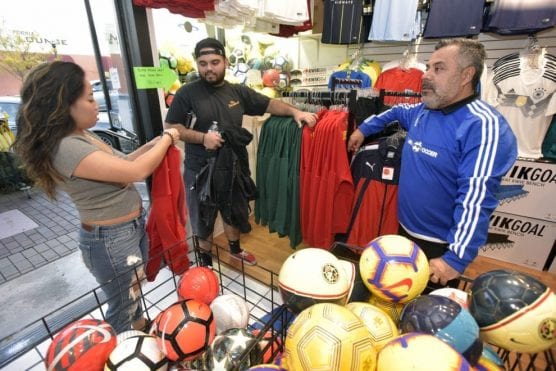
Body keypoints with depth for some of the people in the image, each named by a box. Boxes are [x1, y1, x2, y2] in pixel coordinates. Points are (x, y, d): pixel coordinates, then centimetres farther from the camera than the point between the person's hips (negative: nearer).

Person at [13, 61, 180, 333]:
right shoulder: (66, 148, -27)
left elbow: (120, 165, 11)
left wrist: (152, 144, 0)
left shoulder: (81, 134, 4)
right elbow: (137, 171, -29)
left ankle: (140, 325, 57)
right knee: (122, 309, 14)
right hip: (111, 241, -9)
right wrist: (168, 138, -15)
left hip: (132, 227, 10)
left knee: (133, 292, 32)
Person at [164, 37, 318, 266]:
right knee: (204, 219, 14)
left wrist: (295, 112, -7)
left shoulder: (238, 92, 3)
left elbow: (270, 104, 8)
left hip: (235, 167, 4)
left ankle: (235, 249, 47)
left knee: (235, 212, 21)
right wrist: (202, 137, -20)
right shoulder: (187, 93, -7)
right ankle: (205, 260, 39)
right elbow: (169, 128, -7)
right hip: (201, 170, -3)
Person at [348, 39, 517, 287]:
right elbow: (397, 112, 25)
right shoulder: (422, 111, 2)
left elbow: (476, 199, -28)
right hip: (405, 231, 7)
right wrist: (364, 128, 21)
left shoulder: (483, 126, -23)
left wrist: (456, 259, -28)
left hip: (441, 247, -7)